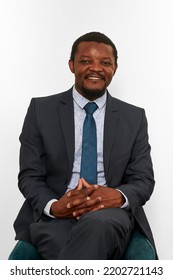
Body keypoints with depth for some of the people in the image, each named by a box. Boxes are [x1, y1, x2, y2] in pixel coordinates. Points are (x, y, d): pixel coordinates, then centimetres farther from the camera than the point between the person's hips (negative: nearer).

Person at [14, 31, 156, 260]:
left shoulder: (134, 117, 11)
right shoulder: (41, 110, 7)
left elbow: (144, 180, 7)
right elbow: (29, 176, 5)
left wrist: (119, 196, -18)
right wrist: (53, 205, -18)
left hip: (111, 215, 1)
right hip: (55, 216, 0)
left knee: (98, 223, -37)